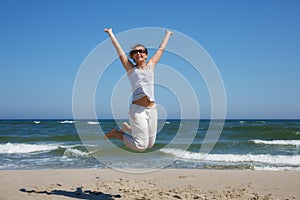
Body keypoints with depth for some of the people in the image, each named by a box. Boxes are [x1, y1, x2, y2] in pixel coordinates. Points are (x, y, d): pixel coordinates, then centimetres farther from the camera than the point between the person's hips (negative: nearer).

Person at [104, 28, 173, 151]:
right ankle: (116, 133, 15)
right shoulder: (130, 69, 7)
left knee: (150, 144, 11)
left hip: (152, 109, 5)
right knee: (141, 146, -8)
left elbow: (161, 49, 26)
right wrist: (111, 33, 17)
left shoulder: (151, 65, 15)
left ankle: (126, 128, 32)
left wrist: (168, 34, 36)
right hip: (137, 109, -5)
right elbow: (118, 49, 10)